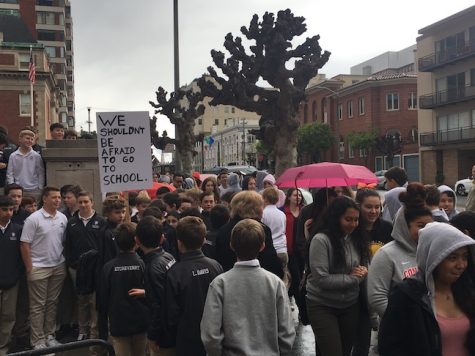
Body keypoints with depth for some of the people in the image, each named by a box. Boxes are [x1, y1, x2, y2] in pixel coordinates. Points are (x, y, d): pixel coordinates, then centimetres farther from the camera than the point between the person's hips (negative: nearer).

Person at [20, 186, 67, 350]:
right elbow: (25, 245, -11)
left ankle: (49, 334, 25)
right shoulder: (33, 219, -12)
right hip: (39, 268, -5)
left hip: (58, 267, 5)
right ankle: (37, 340, 12)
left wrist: (65, 262, 6)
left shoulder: (63, 218, 3)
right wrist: (29, 269, -11)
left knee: (52, 303, 13)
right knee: (38, 305, 4)